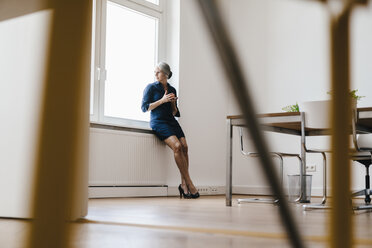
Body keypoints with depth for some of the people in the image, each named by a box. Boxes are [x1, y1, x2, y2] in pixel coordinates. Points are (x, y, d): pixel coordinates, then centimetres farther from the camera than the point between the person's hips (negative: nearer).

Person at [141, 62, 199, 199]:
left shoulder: (172, 90, 17)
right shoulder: (151, 88, 5)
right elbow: (144, 108, -4)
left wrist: (173, 103, -2)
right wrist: (162, 100, -10)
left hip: (171, 121, 5)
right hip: (158, 122, -5)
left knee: (184, 146, -20)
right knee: (177, 146, -26)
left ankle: (184, 185, -18)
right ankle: (189, 183, -23)